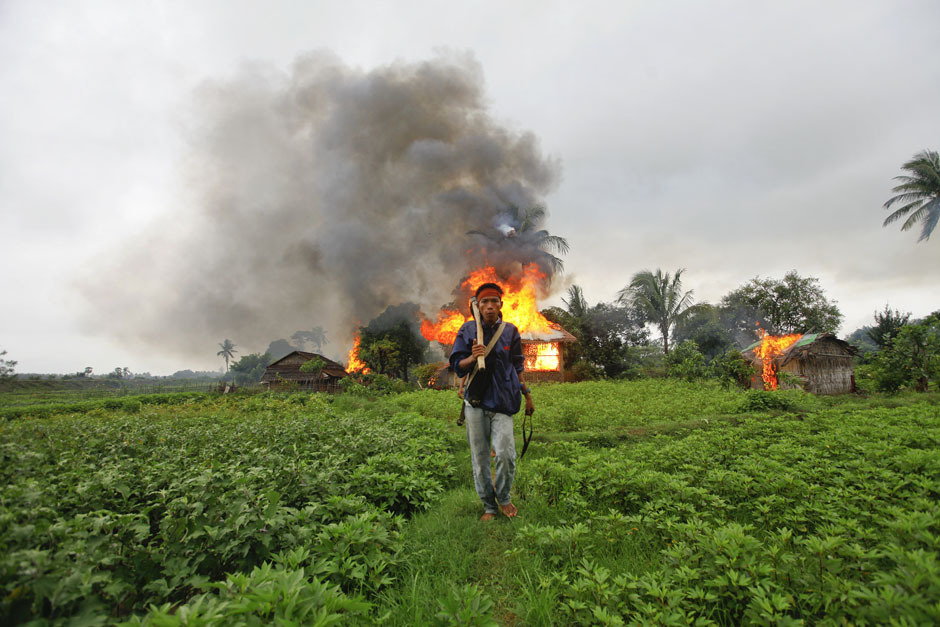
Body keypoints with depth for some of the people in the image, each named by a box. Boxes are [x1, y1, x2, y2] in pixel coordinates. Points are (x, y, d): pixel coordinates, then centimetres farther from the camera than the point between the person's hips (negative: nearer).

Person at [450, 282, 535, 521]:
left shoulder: (510, 331, 5)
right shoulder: (468, 330, 2)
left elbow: (517, 366, 15)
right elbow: (457, 365, 2)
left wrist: (527, 394, 15)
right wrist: (473, 357, -18)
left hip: (502, 400, 0)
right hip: (475, 401, 1)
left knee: (505, 453, -13)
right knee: (479, 456, 7)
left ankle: (504, 497, 16)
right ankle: (489, 506, 26)